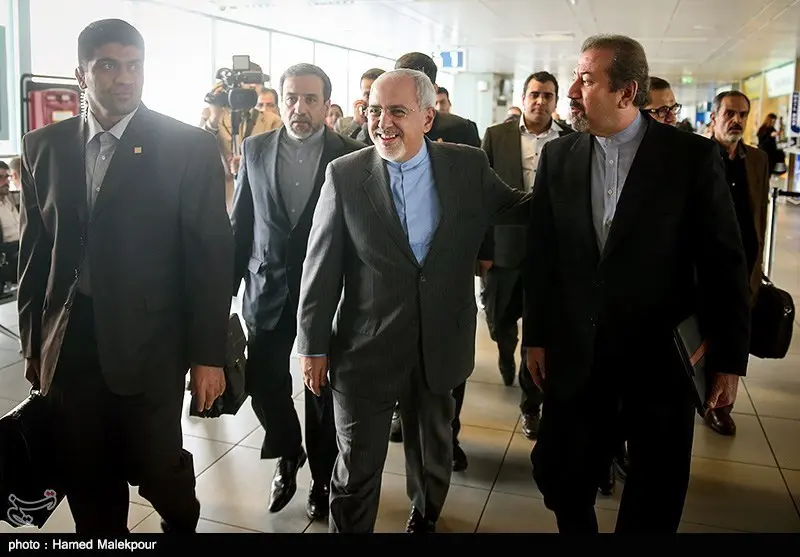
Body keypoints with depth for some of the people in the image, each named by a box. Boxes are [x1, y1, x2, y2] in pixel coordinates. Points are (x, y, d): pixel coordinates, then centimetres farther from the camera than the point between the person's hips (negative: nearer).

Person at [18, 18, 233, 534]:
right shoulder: (44, 147, 6)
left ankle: (182, 523, 39)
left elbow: (211, 255, -6)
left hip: (148, 342, -3)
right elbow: (34, 252, 10)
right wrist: (33, 344, 11)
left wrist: (208, 354, -8)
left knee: (156, 467, 7)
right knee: (86, 479, 13)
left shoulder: (189, 147, -5)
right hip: (67, 343, 4)